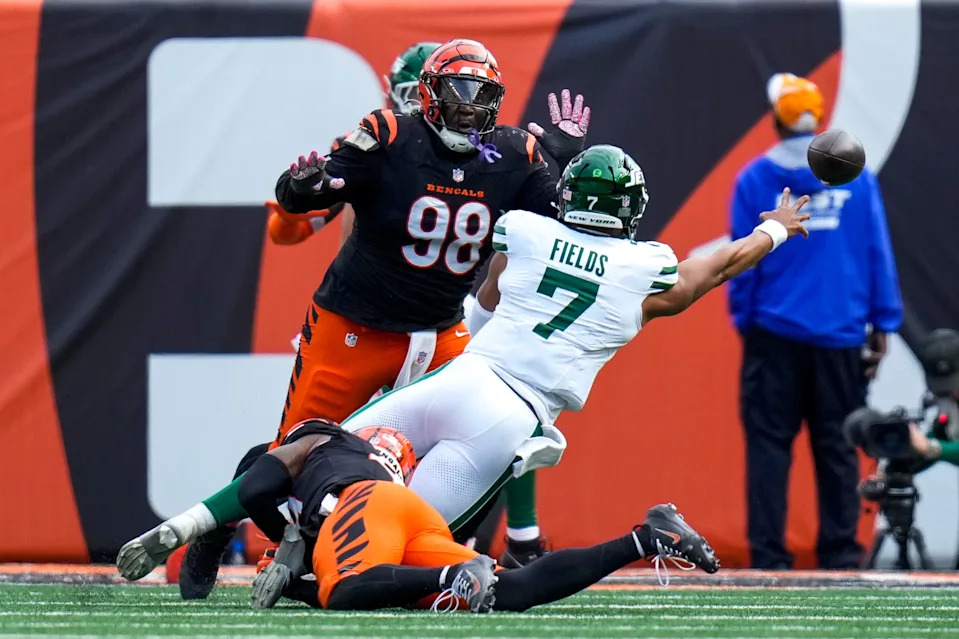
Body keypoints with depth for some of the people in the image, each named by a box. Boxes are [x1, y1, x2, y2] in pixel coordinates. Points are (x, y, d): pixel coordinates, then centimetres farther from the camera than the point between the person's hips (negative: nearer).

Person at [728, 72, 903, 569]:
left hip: (775, 335, -1)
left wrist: (743, 319, 9)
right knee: (837, 447, 7)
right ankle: (840, 554, 5)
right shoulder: (857, 177, 2)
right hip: (840, 336, 1)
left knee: (769, 445, 1)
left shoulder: (754, 179, -1)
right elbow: (877, 253, 3)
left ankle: (769, 555, -5)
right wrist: (882, 325, 7)